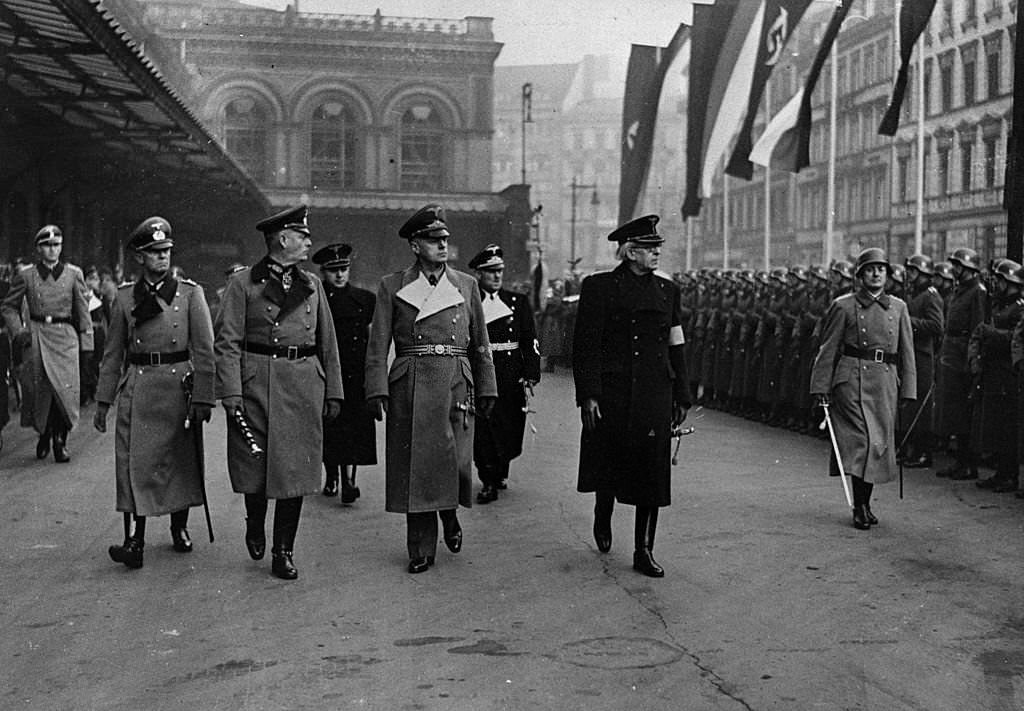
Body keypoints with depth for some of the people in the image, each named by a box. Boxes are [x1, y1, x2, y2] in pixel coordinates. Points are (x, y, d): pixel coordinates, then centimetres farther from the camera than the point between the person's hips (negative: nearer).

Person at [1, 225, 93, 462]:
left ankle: (60, 440, 4)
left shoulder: (73, 274, 5)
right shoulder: (25, 275, 5)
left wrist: (86, 344, 3)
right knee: (38, 390, 2)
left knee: (65, 388, -10)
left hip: (65, 337, 0)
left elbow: (83, 311, 7)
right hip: (35, 336, 1)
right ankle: (43, 434, 25)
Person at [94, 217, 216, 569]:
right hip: (137, 388, 1)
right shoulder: (125, 296, 6)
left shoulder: (190, 292, 1)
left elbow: (204, 350, -2)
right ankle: (135, 539, -4)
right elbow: (113, 352, 10)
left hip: (179, 386, -1)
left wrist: (203, 398, -8)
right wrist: (103, 401, 7)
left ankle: (179, 527, 26)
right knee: (135, 461, -5)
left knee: (181, 459, 9)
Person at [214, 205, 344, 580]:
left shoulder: (311, 285, 13)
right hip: (256, 384, -3)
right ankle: (255, 527, 34)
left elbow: (327, 342, 15)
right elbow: (227, 342, -4)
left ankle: (283, 553, 13)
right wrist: (231, 393, -14)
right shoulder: (243, 284, 0)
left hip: (303, 386, 3)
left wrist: (333, 391, 10)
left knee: (295, 470, 2)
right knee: (254, 465, 4)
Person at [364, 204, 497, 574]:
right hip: (409, 388, -1)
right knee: (414, 467, 2)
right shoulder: (392, 286, 5)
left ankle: (450, 515, 28)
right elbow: (378, 346, 1)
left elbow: (480, 344, 13)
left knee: (456, 463, -5)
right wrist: (377, 391, -9)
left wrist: (486, 390, 9)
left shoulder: (467, 285, 10)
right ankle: (421, 550, 14)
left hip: (456, 386, 1)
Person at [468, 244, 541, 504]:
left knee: (510, 431, 6)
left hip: (512, 379, 2)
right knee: (484, 431, -6)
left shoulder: (518, 302, 10)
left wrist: (530, 376, -3)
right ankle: (489, 483, 4)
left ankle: (501, 472, 30)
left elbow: (530, 342, 6)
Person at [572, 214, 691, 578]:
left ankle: (644, 550, 10)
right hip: (612, 392, -3)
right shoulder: (598, 286, -2)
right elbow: (586, 344, -6)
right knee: (609, 463, 8)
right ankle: (603, 519, 39)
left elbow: (675, 347, 13)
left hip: (655, 394, 3)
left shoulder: (666, 289, 11)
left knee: (652, 471, 1)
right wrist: (588, 395, -13)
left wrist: (681, 397, 11)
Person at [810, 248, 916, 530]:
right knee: (863, 440, -11)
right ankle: (859, 507, -4)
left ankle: (865, 502, 21)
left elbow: (907, 351, 13)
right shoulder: (843, 306, 1)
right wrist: (821, 387, -2)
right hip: (852, 379, -4)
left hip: (885, 381, 4)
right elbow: (828, 348, 2)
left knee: (880, 443, 6)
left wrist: (908, 389, 7)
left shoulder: (898, 307, 11)